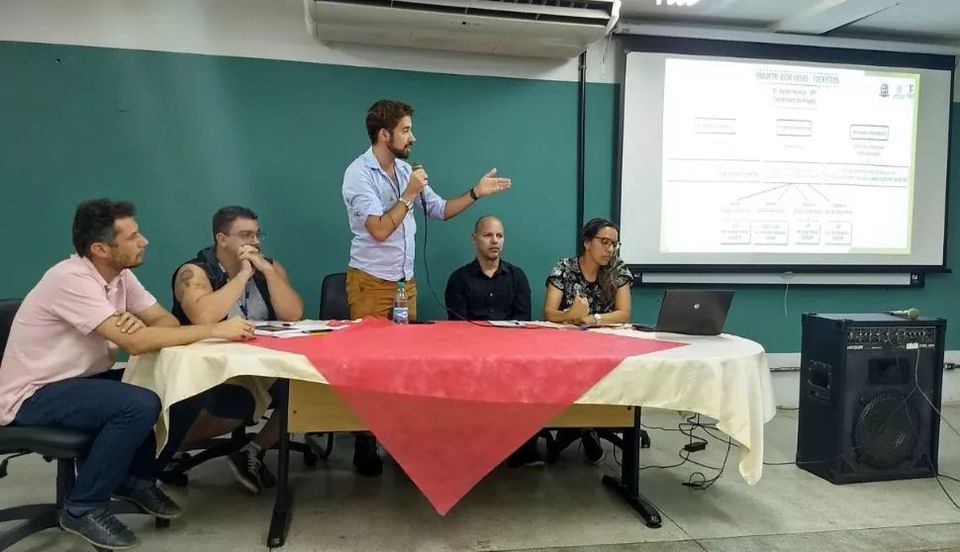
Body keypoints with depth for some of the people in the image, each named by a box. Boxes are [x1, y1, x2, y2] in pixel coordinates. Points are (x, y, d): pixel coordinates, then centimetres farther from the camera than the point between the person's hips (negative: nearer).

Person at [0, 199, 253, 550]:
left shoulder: (119, 275, 0)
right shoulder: (72, 280, -26)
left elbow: (165, 321, -2)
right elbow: (134, 342, -33)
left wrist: (141, 327, -27)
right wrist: (214, 330, -30)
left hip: (82, 379, 8)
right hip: (34, 396, -8)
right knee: (140, 405, -32)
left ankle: (136, 478, 10)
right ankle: (83, 508, -10)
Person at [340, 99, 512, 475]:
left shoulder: (406, 171, 9)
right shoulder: (358, 173, -14)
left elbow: (441, 211, 12)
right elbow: (380, 230, -23)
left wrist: (476, 193, 0)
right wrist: (409, 195, -18)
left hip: (405, 282, 7)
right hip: (371, 283, -7)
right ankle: (365, 443, 10)